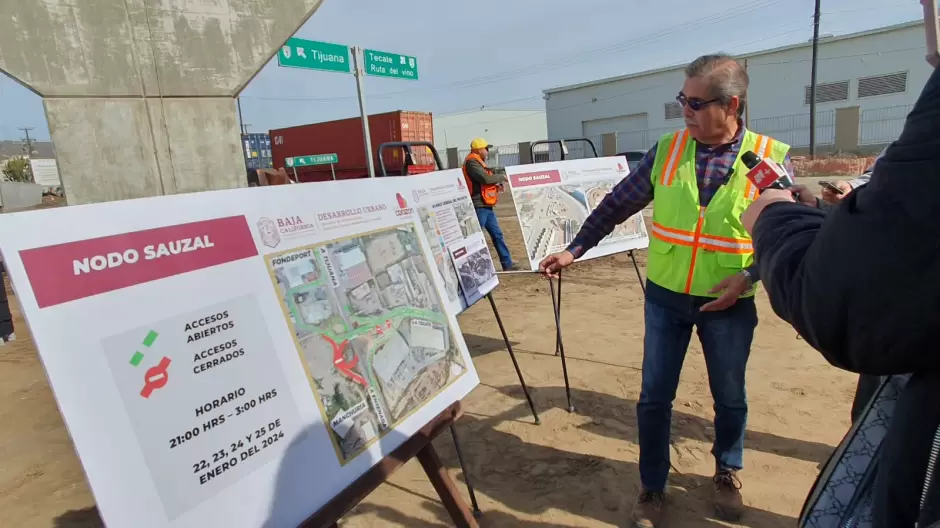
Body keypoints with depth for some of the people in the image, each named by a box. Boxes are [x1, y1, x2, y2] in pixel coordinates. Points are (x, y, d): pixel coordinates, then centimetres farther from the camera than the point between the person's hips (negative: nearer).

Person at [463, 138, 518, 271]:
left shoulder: (478, 162, 19)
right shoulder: (472, 162, -12)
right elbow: (486, 179, -22)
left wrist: (496, 184, 0)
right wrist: (502, 176, -7)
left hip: (486, 206, 10)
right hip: (479, 206, -10)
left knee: (497, 234, 10)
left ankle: (507, 264, 15)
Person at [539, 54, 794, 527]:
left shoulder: (771, 157, -8)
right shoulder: (667, 149, -3)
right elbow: (618, 204, 1)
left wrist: (748, 276, -18)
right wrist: (574, 250, -1)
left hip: (729, 305, -1)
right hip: (665, 298, 1)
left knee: (729, 397, 18)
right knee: (654, 397, 7)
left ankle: (727, 473, 46)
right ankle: (652, 487, 28)